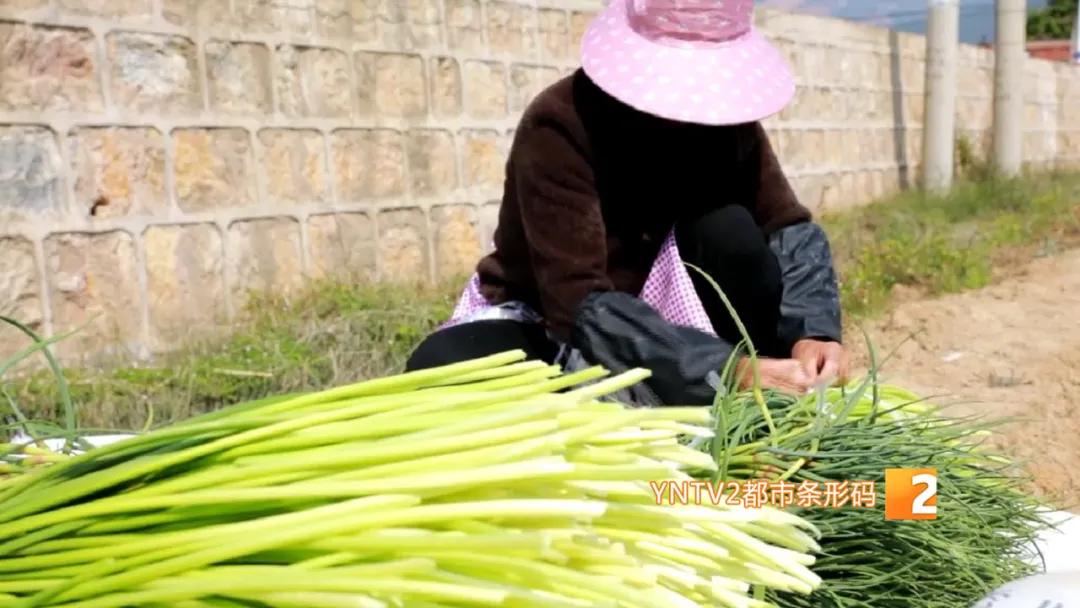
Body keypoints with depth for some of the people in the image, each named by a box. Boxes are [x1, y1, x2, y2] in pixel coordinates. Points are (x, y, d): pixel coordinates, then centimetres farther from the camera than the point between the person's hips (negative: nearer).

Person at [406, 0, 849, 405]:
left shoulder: (725, 116, -10)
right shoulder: (559, 126, -27)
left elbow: (790, 229, -12)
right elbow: (579, 302, -34)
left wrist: (813, 331, -33)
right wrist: (723, 371, -44)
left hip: (658, 310, 3)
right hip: (549, 326, -3)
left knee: (729, 228, -25)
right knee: (440, 364, -34)